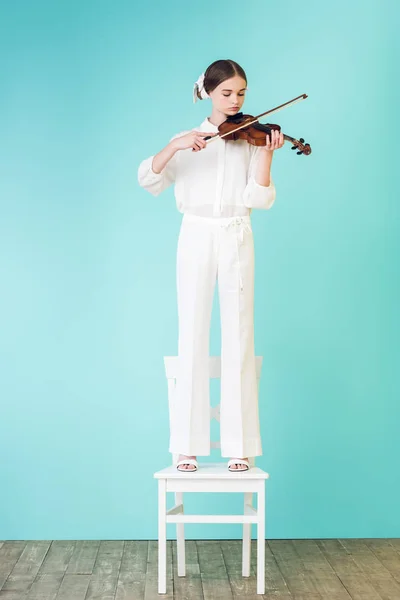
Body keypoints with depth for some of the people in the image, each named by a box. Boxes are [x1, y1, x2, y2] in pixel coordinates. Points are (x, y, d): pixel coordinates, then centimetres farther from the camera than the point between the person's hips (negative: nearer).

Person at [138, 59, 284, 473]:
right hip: (196, 239, 0)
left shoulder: (250, 138, 7)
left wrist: (266, 154, -17)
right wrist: (176, 145, -21)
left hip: (236, 241, 0)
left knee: (238, 339, -1)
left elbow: (259, 199, -5)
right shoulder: (188, 139, 8)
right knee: (192, 338, 0)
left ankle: (240, 445, 6)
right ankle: (188, 445, 6)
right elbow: (147, 178, -7)